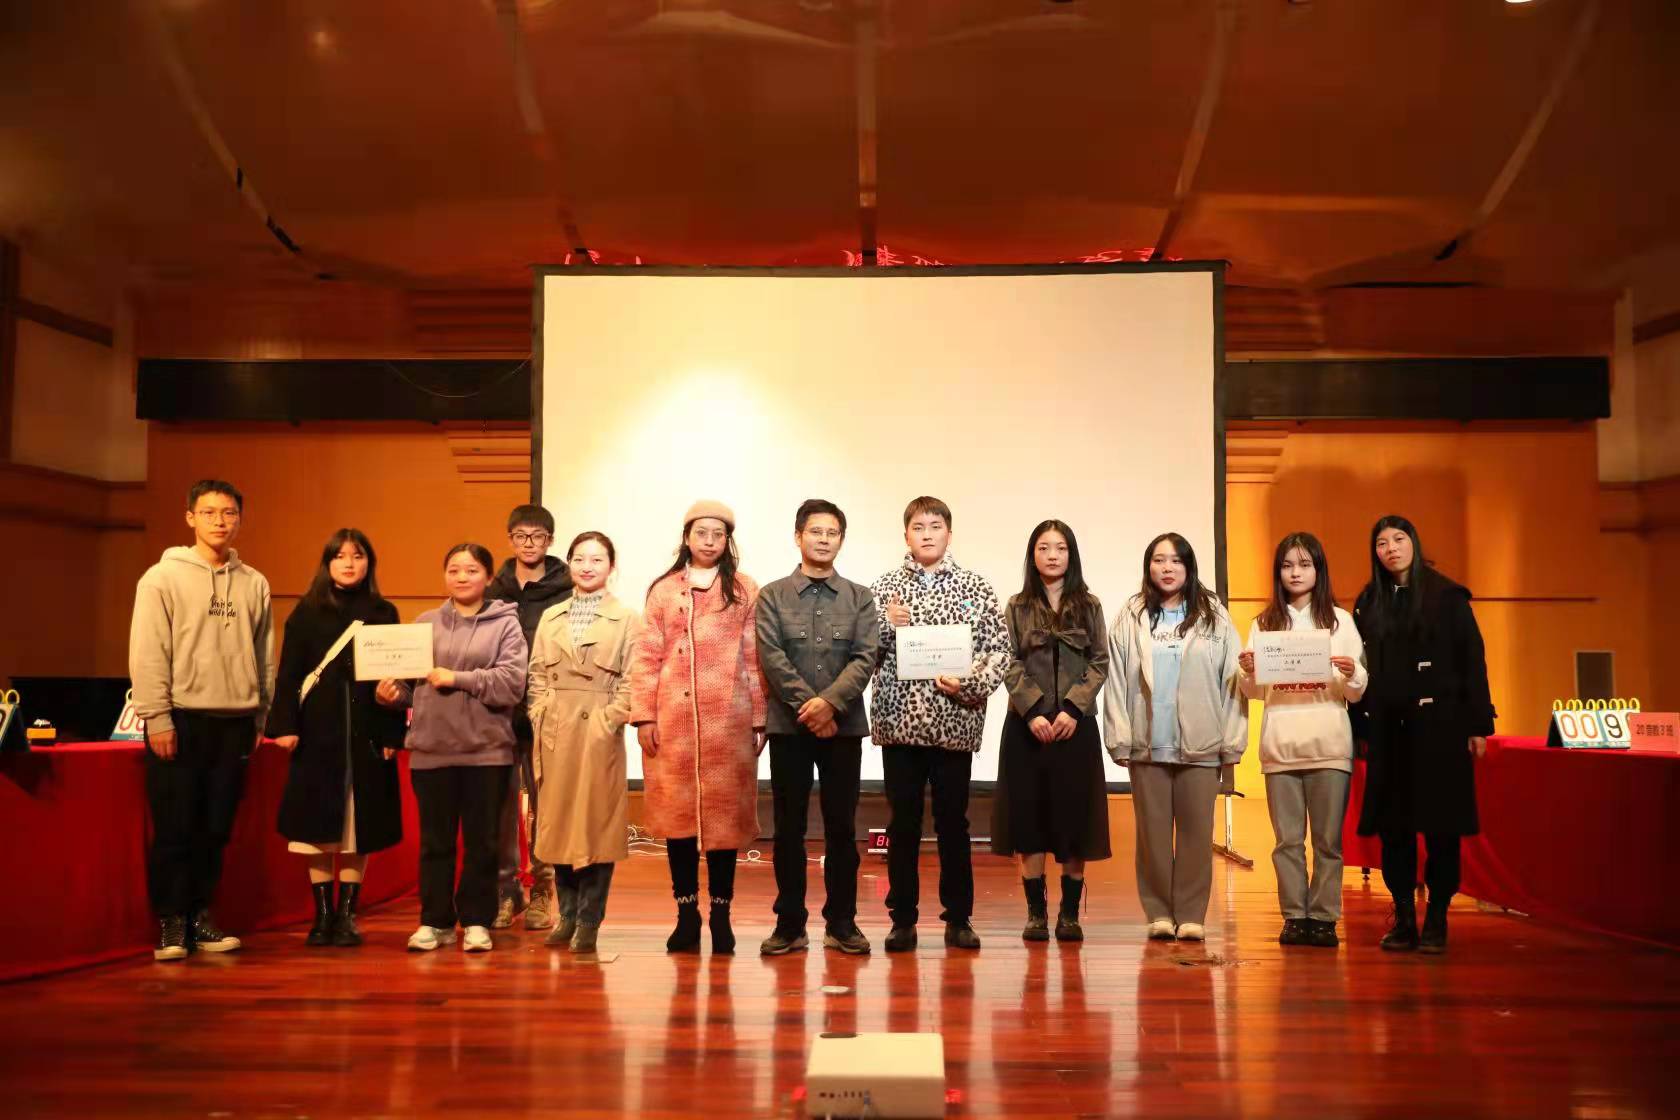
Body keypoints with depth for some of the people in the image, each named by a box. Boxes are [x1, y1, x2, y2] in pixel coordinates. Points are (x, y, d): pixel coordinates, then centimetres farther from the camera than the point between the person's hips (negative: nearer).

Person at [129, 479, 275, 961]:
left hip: (235, 721, 4)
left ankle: (200, 916, 19)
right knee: (174, 829, 0)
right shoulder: (163, 577, -2)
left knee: (215, 830, 8)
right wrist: (157, 718, -12)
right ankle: (171, 921, 10)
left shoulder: (254, 583, 9)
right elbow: (147, 654, -7)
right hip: (180, 719, -3)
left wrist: (260, 718, 9)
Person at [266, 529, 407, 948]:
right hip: (318, 735, 0)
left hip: (367, 736, 1)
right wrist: (284, 724, -9)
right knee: (318, 826, 2)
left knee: (359, 827, 2)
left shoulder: (384, 614, 8)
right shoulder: (306, 613, 5)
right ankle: (322, 914, 12)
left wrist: (393, 734, 0)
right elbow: (288, 674, 2)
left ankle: (347, 914, 11)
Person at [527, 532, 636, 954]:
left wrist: (611, 719, -12)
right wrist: (540, 718, 0)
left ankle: (588, 922, 8)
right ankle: (566, 915, 19)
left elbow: (631, 681, -3)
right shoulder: (550, 617, 13)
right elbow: (537, 677, 12)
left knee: (596, 825, -1)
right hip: (555, 734, 4)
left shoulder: (625, 619, 2)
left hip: (598, 733, -4)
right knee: (557, 823, 7)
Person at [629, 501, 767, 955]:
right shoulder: (663, 590, 10)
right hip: (673, 719, 1)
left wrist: (760, 720, -2)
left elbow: (755, 661, 3)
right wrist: (643, 717, -2)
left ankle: (720, 913, 13)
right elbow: (646, 657, 6)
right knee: (677, 811, 4)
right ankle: (686, 913, 13)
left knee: (724, 811, 2)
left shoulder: (745, 592, 6)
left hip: (727, 720, -1)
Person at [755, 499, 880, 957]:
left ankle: (842, 922, 14)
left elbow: (866, 659, -3)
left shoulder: (859, 597, 8)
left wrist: (829, 702, -17)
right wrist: (806, 706, -14)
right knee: (789, 827, 4)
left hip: (843, 726, 1)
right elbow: (772, 658, -5)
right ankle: (789, 923, 12)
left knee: (842, 826, 5)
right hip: (789, 726, -1)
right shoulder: (772, 596, 6)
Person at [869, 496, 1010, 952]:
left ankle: (958, 917, 19)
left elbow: (1000, 648, 2)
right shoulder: (884, 588, 6)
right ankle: (903, 918, 16)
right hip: (898, 720, 0)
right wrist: (886, 625, -13)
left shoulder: (976, 587, 5)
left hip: (956, 721, 0)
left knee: (954, 821, 7)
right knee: (902, 822, 6)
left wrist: (970, 683, -13)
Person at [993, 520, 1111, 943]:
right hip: (1027, 724, 0)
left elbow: (1099, 663, 1)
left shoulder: (1089, 606, 8)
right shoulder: (1017, 607, 7)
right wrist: (1033, 712, -13)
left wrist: (1073, 709, -11)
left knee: (1075, 814, 1)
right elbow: (1011, 666, 0)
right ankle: (1036, 912, 8)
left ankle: (1069, 913, 9)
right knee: (1027, 814, 0)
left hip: (1076, 723, 0)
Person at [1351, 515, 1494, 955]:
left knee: (1441, 823, 0)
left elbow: (1473, 660, -2)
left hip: (1438, 724, -3)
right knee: (1392, 824, 4)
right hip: (1386, 728, 3)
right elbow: (1361, 670, 9)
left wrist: (1479, 724, -7)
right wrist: (1359, 729, 5)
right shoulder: (1369, 603, 10)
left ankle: (1436, 919, 9)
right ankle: (1403, 918, 13)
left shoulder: (1447, 597, 0)